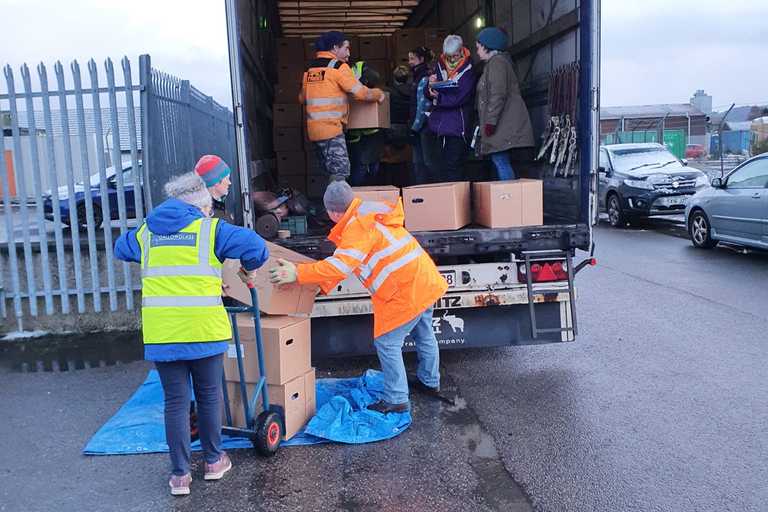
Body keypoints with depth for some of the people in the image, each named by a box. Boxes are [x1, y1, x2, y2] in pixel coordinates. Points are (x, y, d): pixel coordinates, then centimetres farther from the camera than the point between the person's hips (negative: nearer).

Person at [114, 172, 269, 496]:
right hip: (203, 330, -3)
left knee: (175, 402, 11)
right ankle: (214, 461, 29)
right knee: (209, 396, 15)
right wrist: (250, 270, 11)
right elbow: (255, 246, -9)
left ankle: (180, 475, 16)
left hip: (161, 333, 3)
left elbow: (121, 248, 35)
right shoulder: (210, 228, 2)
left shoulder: (146, 232, 15)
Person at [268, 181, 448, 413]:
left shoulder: (358, 226, -18)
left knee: (387, 343, 0)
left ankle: (396, 399, 7)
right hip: (425, 280, 10)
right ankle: (429, 381, 43)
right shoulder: (370, 213, 13)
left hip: (406, 290, -10)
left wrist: (298, 272, -25)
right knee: (424, 335, 24)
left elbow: (340, 266, -27)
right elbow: (346, 261, 15)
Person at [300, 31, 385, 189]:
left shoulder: (310, 68, 15)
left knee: (333, 173, 14)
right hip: (331, 128, -8)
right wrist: (379, 94, 8)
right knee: (340, 173, -8)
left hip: (314, 128, 8)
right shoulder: (338, 66, -6)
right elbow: (360, 92, -10)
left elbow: (302, 98, 22)